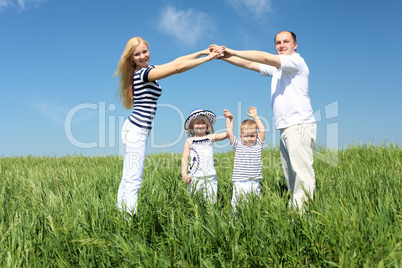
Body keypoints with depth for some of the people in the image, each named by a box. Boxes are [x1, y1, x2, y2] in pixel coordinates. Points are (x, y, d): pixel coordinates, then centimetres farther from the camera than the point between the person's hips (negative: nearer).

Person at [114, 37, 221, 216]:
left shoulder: (146, 70, 14)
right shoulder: (144, 73, -13)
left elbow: (176, 61, 14)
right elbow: (178, 67, -18)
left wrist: (202, 52, 12)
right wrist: (208, 59, -13)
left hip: (132, 129, 10)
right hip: (137, 130, -10)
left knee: (127, 180, 11)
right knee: (134, 181, -10)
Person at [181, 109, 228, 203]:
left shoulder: (211, 138, 9)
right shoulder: (189, 141, 8)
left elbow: (228, 133, 5)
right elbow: (185, 158, 3)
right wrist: (184, 173, -8)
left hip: (210, 177, 1)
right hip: (194, 177, -1)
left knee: (211, 202, -1)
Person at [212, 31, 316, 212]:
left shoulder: (296, 61, -3)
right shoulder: (276, 68, 22)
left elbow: (264, 57, -13)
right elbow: (249, 64, 19)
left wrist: (233, 52, -11)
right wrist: (223, 56, 9)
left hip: (299, 126, -9)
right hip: (286, 129, 9)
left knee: (302, 173, -14)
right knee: (290, 175, 6)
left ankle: (303, 211, -18)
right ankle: (295, 208, 8)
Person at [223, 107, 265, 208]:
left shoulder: (258, 145, 11)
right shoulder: (238, 146, 7)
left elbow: (262, 130, 13)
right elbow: (229, 132, 7)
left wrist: (255, 117, 19)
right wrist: (230, 119, 13)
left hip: (254, 182, 1)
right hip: (240, 182, -1)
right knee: (237, 204, -6)